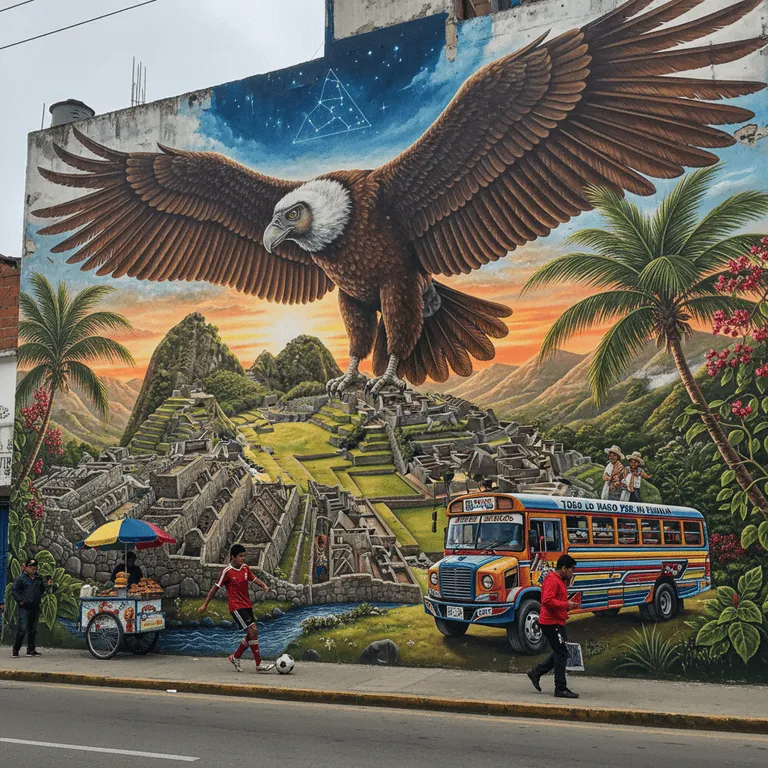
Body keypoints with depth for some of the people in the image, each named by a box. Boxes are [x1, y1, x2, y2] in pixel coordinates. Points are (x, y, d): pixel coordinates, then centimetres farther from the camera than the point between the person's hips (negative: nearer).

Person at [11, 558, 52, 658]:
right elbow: (13, 590, -4)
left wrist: (46, 585, 3)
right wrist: (20, 600, -11)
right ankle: (15, 650, 0)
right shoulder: (20, 578, -4)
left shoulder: (39, 578, 12)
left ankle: (31, 650, 18)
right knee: (22, 629, -10)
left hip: (35, 607, 6)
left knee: (33, 630, 10)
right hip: (24, 608, -6)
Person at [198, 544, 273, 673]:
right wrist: (205, 604, -2)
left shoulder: (245, 568, 6)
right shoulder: (227, 571, -12)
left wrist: (263, 585, -3)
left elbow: (254, 579, 18)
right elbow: (215, 588, -6)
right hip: (236, 606, -8)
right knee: (253, 631, -15)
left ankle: (235, 657, 27)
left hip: (247, 605, 8)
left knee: (252, 634, 8)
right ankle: (259, 664, -9)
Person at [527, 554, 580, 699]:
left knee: (560, 652, 16)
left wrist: (569, 604, 9)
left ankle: (536, 673, 24)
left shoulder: (559, 580, 17)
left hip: (557, 622, 11)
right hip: (551, 623, -11)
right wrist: (566, 604, -22)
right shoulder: (552, 580, -18)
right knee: (562, 653, -6)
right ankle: (561, 689, 1)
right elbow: (547, 601, -28)